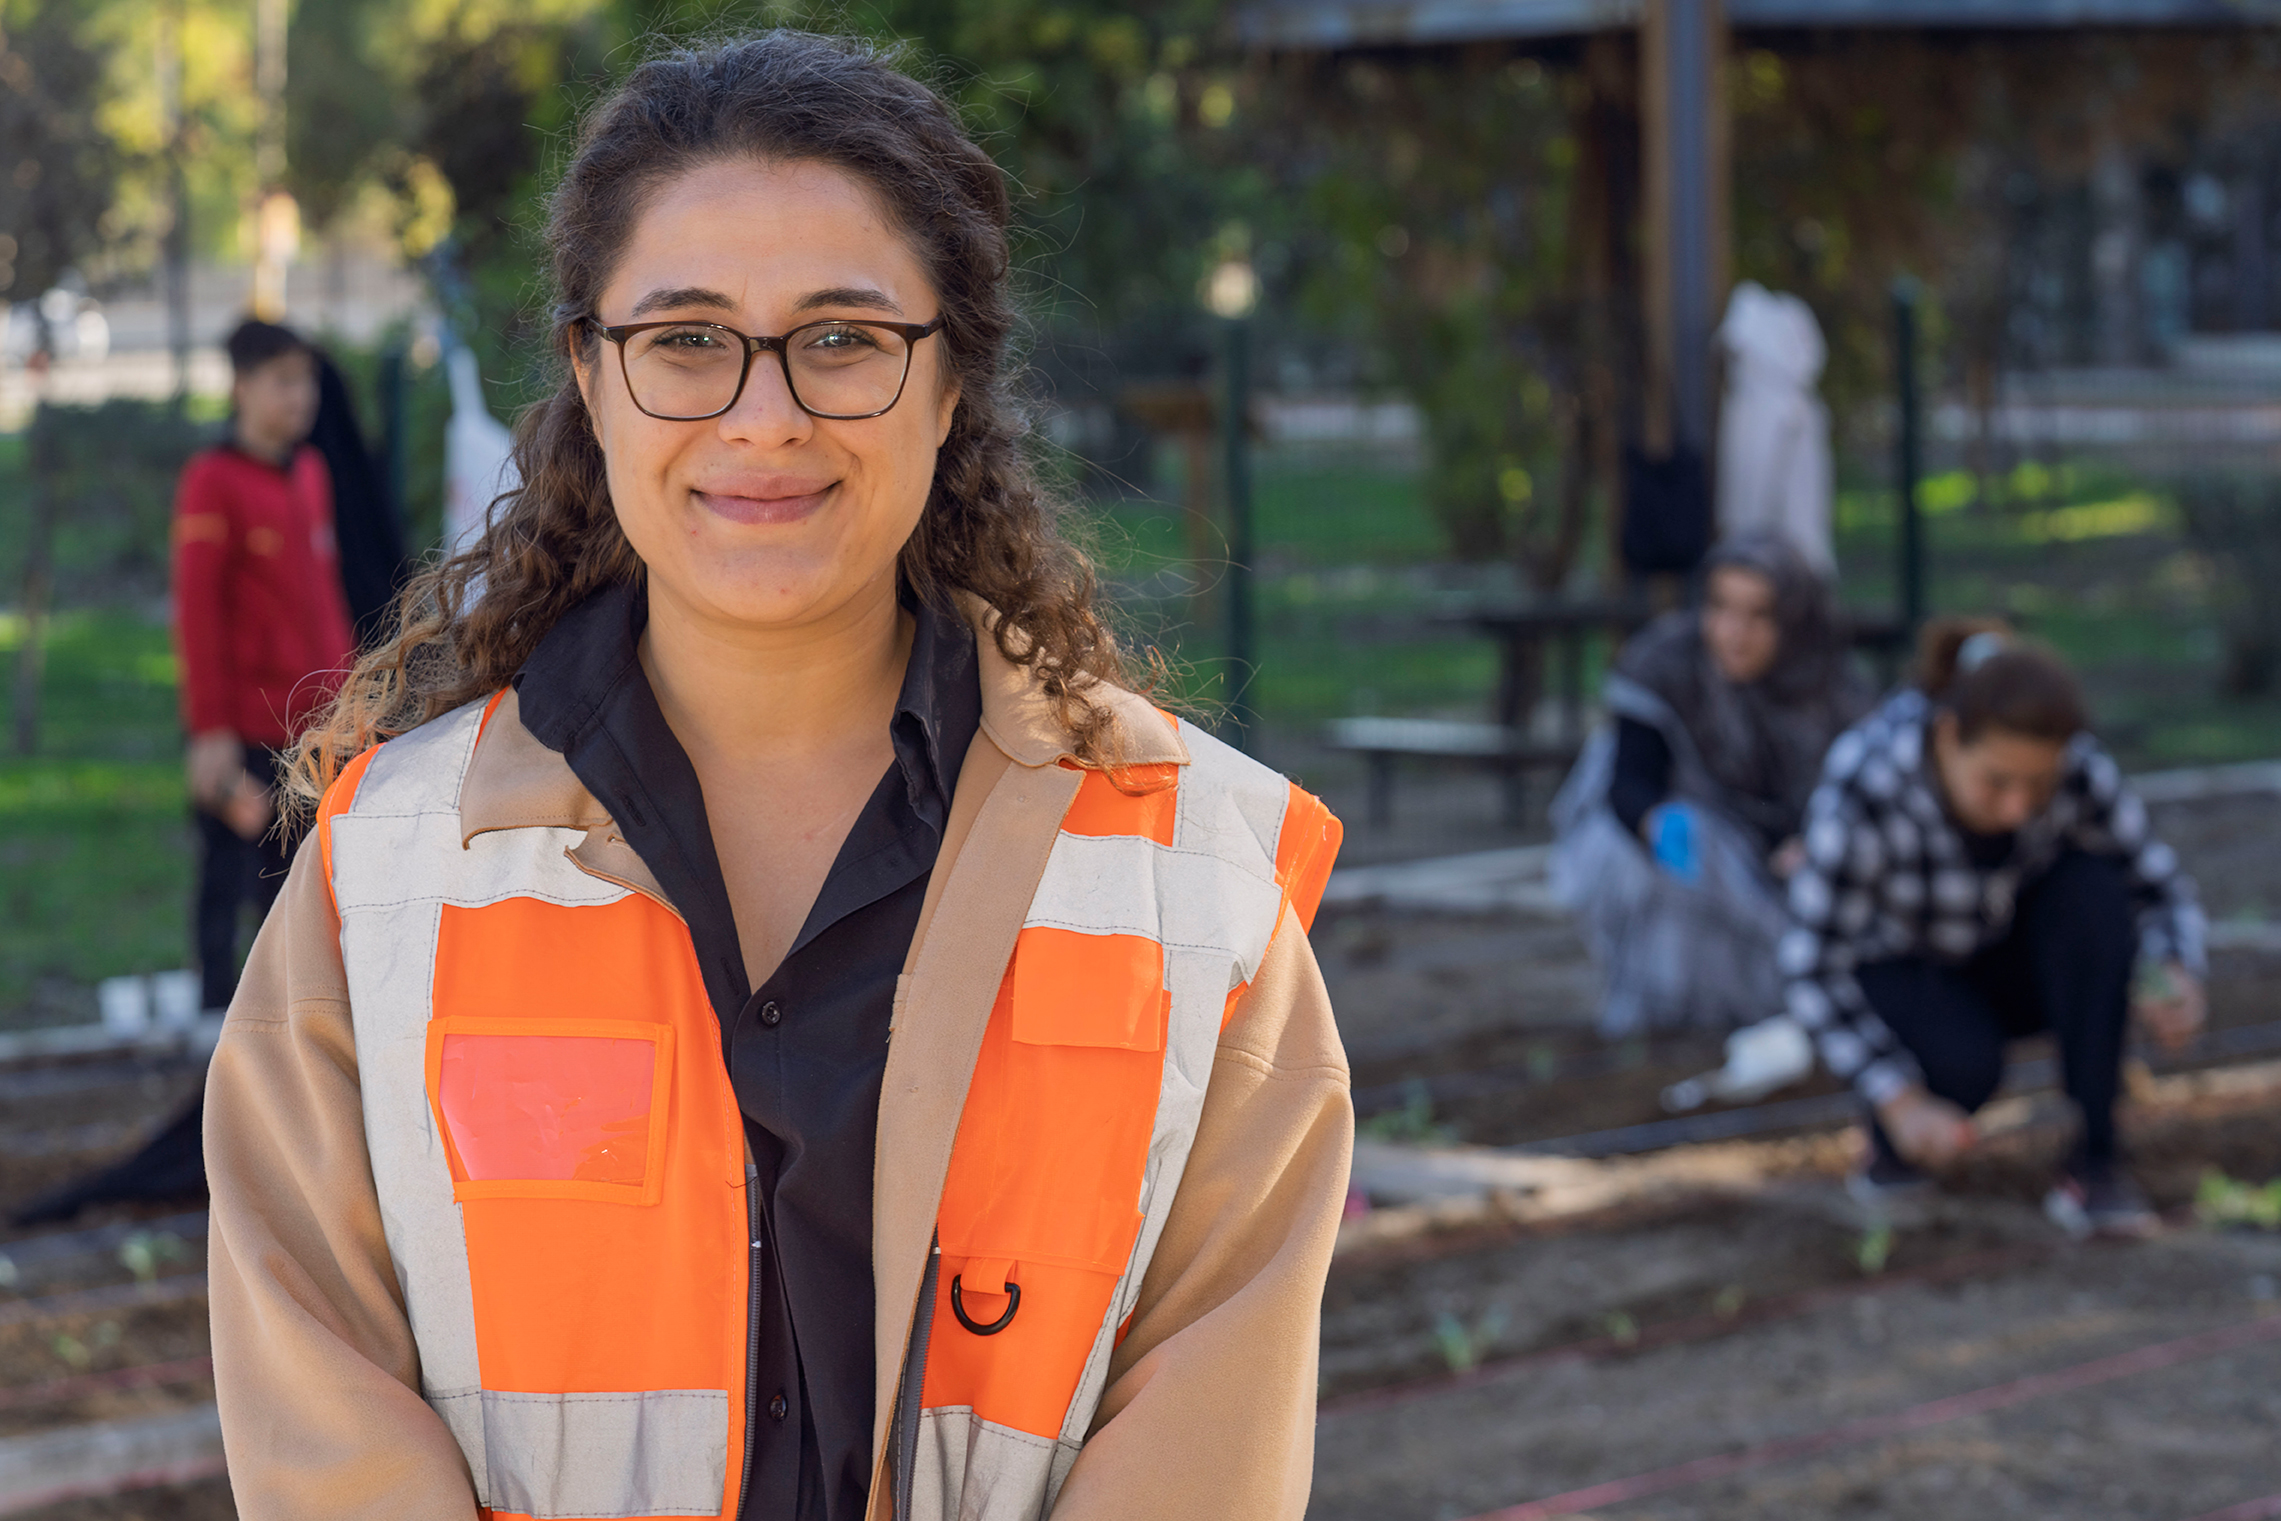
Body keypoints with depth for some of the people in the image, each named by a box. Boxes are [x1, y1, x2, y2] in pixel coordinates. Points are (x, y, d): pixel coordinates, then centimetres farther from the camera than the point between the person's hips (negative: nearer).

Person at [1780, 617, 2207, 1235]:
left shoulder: (2077, 768, -25)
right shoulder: (1861, 786, -34)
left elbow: (2157, 885, -12)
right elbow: (1812, 968, -30)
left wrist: (2177, 979, -34)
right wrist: (1900, 1104, -39)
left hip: (2011, 962, 3)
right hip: (1901, 970, -3)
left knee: (2091, 888, -29)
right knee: (1963, 1063, -36)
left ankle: (2094, 1159, -23)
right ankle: (1893, 1140, 0)